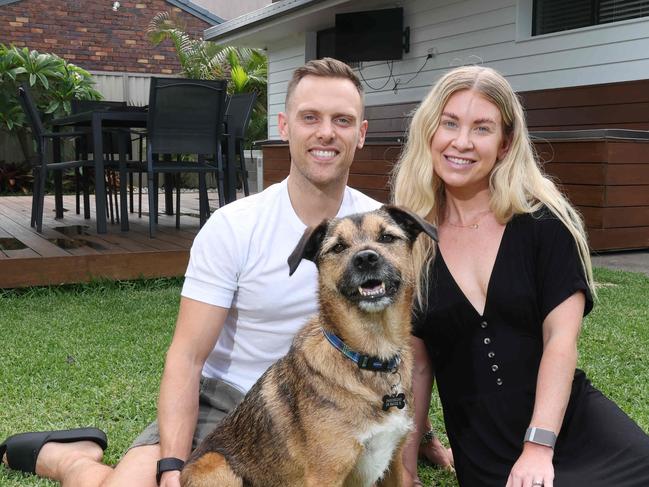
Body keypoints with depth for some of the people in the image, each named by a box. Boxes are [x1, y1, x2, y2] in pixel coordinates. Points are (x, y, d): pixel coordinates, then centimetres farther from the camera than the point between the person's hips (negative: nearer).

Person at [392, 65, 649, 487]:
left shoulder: (542, 220, -3)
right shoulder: (410, 240, 1)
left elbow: (561, 336, -9)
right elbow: (418, 363, 6)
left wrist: (539, 446, -18)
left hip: (574, 427, -1)